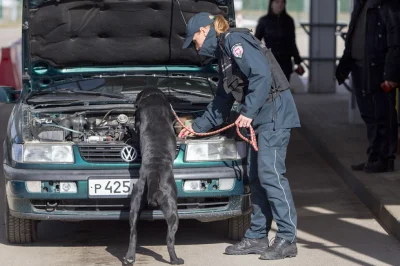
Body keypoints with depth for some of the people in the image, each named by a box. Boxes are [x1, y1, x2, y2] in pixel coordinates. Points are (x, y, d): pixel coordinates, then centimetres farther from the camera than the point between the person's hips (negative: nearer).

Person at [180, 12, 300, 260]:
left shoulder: (234, 41, -9)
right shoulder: (223, 53, 22)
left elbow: (262, 74, -21)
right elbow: (222, 102, 30)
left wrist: (248, 111, -20)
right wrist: (197, 127, 34)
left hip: (274, 112, -10)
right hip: (261, 119, 10)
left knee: (270, 173, -13)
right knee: (257, 176, 10)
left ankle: (287, 239, -12)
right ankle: (257, 237, 15)